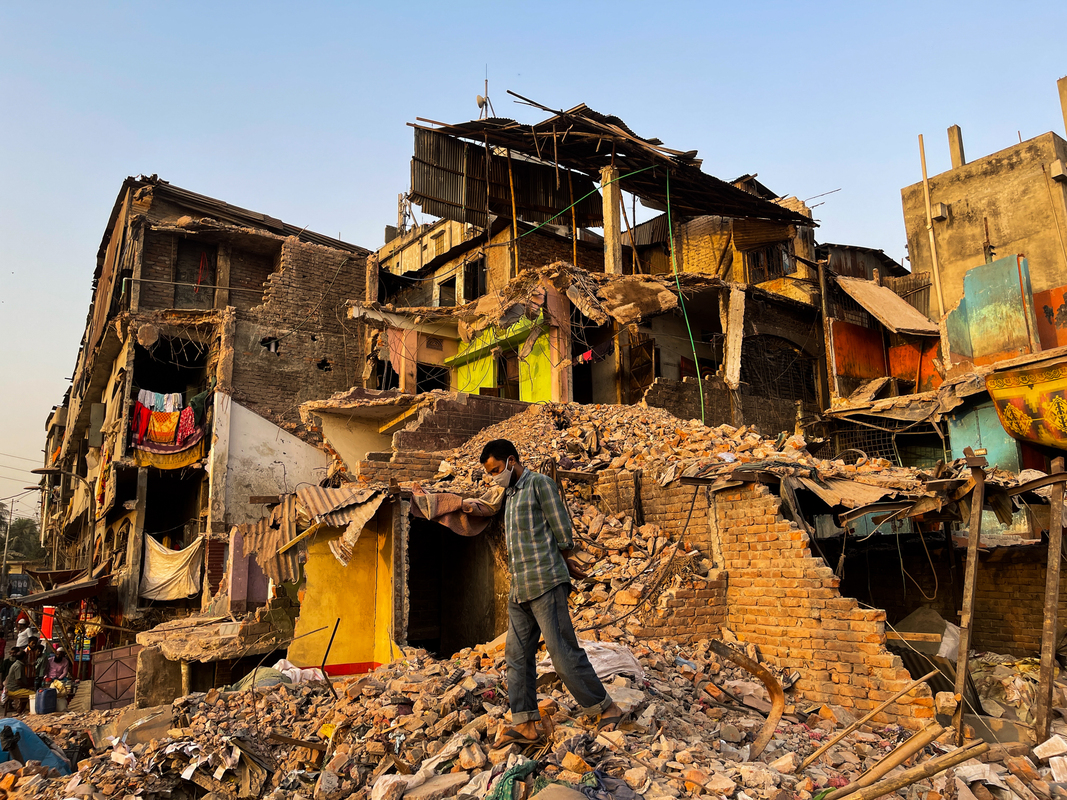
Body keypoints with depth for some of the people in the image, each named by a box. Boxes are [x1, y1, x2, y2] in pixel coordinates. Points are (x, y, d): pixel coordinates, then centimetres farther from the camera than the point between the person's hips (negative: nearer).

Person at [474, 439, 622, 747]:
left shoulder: (539, 483, -5)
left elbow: (563, 536, -9)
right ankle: (524, 724, 11)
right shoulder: (510, 495, 21)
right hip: (519, 589, 8)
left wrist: (555, 565, 5)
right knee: (517, 655, 6)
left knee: (564, 652, -6)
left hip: (545, 584, -8)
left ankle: (606, 708, 6)